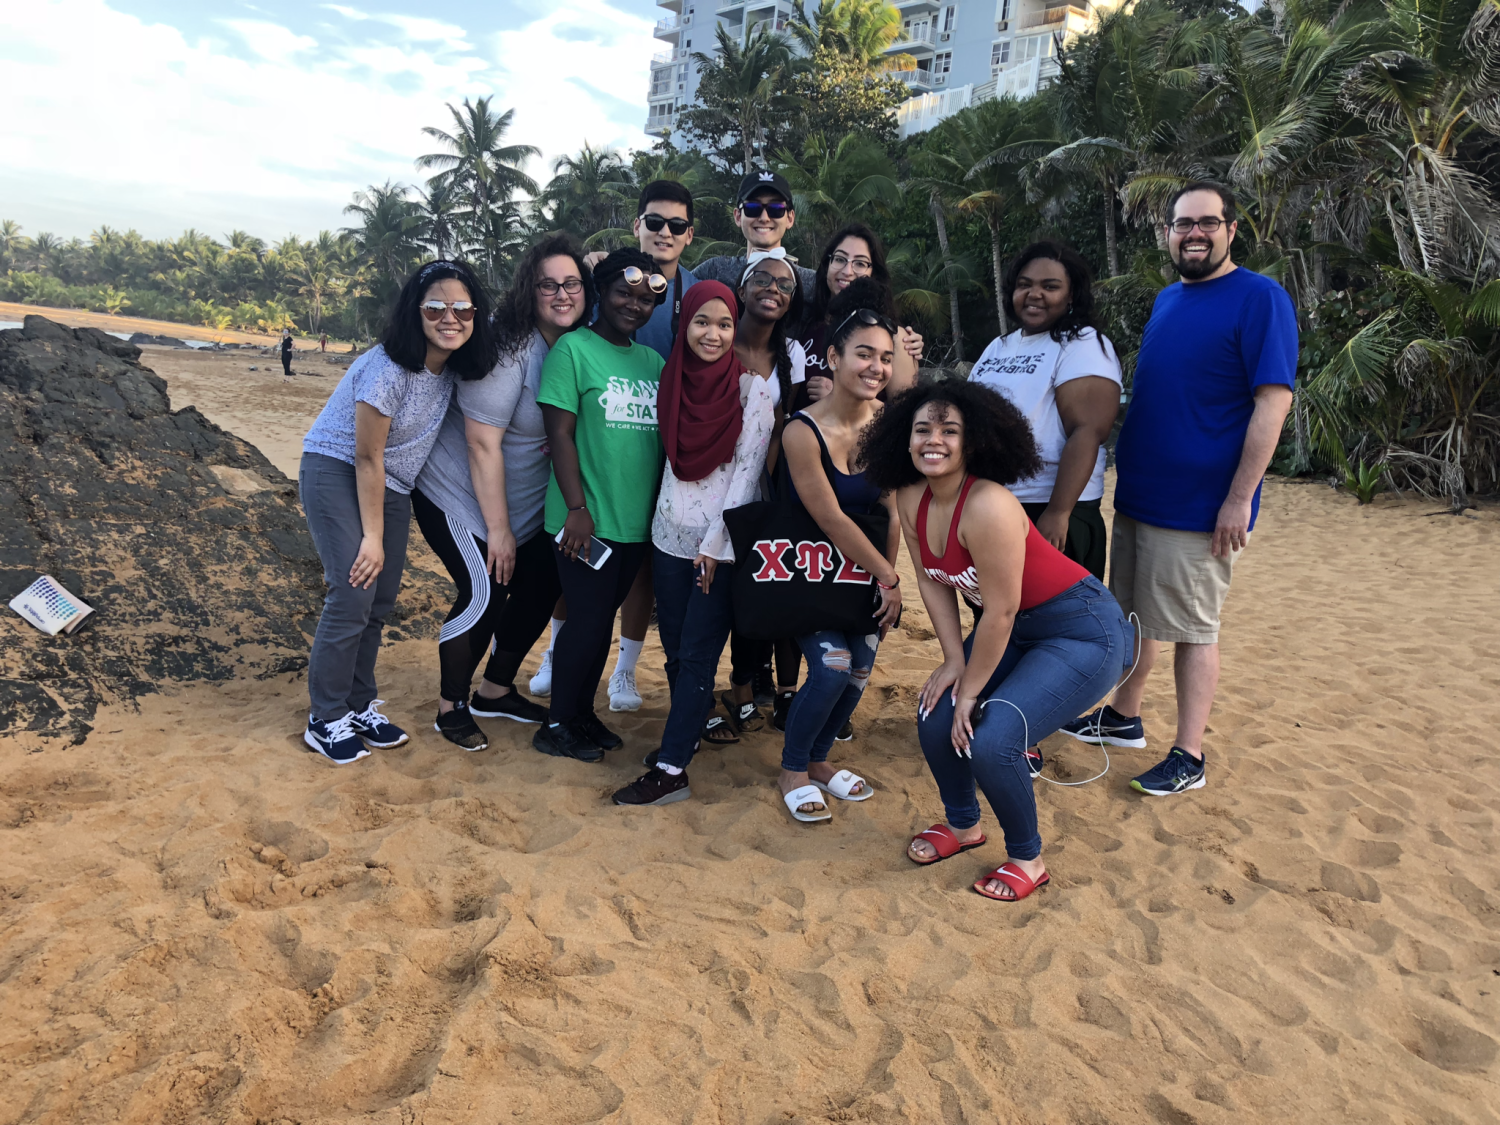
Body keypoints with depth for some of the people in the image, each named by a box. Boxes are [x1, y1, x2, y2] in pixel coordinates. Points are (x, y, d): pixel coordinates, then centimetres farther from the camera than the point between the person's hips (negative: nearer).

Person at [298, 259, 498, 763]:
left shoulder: (454, 365, -6)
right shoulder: (388, 368, -26)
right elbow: (367, 459, -20)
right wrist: (372, 537, -16)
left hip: (392, 485, 7)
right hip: (337, 473, -7)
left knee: (381, 601, 9)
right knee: (353, 596, -13)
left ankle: (359, 706, 24)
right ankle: (325, 722, 1)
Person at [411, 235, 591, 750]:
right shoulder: (509, 347, -23)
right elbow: (483, 443, -23)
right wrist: (499, 528, -20)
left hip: (528, 503, 8)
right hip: (461, 495, -8)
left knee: (540, 587, 8)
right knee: (484, 594, -13)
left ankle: (495, 690, 28)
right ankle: (450, 707, 8)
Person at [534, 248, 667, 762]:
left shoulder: (652, 361, 12)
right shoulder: (574, 349, -6)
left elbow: (667, 435, 16)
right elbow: (560, 433, -11)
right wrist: (577, 508, -16)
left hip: (637, 521, 6)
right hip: (588, 521, -6)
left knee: (602, 618, 14)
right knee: (588, 618, -1)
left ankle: (583, 713, 28)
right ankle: (557, 726, 15)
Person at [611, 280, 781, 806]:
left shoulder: (752, 387, -8)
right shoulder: (674, 379, 6)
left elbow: (748, 468, -11)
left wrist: (715, 543, -13)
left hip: (724, 542, -5)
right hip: (671, 535, 5)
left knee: (696, 657, -2)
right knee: (675, 652, 11)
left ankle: (670, 771, 2)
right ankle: (686, 735, 28)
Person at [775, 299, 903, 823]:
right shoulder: (802, 431, -24)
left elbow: (892, 508, -3)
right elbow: (833, 522, -21)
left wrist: (886, 576, -4)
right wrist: (889, 579, -13)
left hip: (862, 569, 6)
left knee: (859, 671, 3)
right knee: (832, 666, -16)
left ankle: (817, 759, 30)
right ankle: (792, 768, 10)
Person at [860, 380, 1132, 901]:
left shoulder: (988, 507, -31)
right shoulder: (911, 500, -7)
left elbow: (1000, 613, -25)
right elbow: (935, 584, 3)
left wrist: (971, 688, -15)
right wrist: (954, 661, -5)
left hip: (1083, 633, -8)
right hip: (1014, 629, 8)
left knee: (988, 740, -19)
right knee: (936, 718, 0)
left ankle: (1027, 859, 7)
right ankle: (963, 824, 29)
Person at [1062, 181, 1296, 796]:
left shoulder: (1260, 298, -11)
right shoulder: (1167, 300, 12)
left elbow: (1273, 401, -16)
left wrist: (1240, 498, -20)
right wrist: (1127, 470, 16)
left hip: (1199, 506, -7)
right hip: (1136, 494, 7)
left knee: (1192, 630, 2)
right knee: (1134, 611, 18)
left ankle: (1188, 757, 15)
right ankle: (1124, 717, 35)